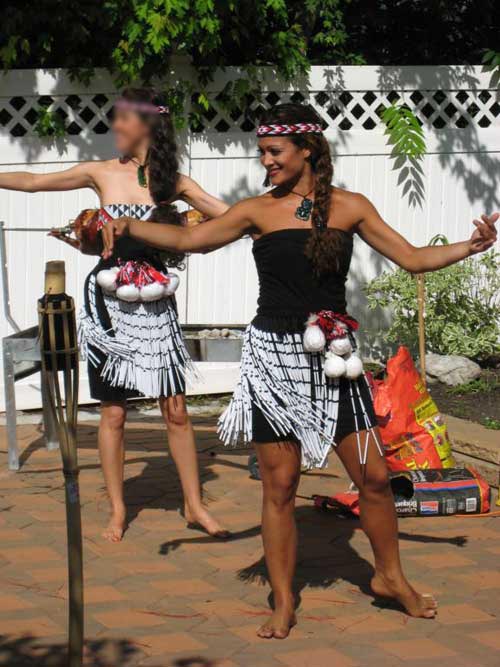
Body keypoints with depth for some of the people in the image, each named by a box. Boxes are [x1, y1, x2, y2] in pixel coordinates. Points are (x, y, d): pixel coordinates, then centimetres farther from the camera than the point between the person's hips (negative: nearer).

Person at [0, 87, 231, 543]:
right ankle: (117, 510, 16)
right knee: (113, 413, 5)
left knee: (176, 410, 2)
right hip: (110, 304, 0)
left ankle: (194, 505, 13)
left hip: (154, 304, 0)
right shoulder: (103, 174, 2)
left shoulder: (172, 182, 0)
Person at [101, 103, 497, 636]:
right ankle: (283, 604, 14)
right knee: (279, 485, 2)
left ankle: (390, 577, 25)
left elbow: (412, 258, 7)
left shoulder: (349, 207, 4)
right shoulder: (258, 211, 2)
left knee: (373, 475, 2)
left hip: (332, 356, 1)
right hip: (274, 355, -1)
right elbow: (189, 239, -2)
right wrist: (127, 227, -15)